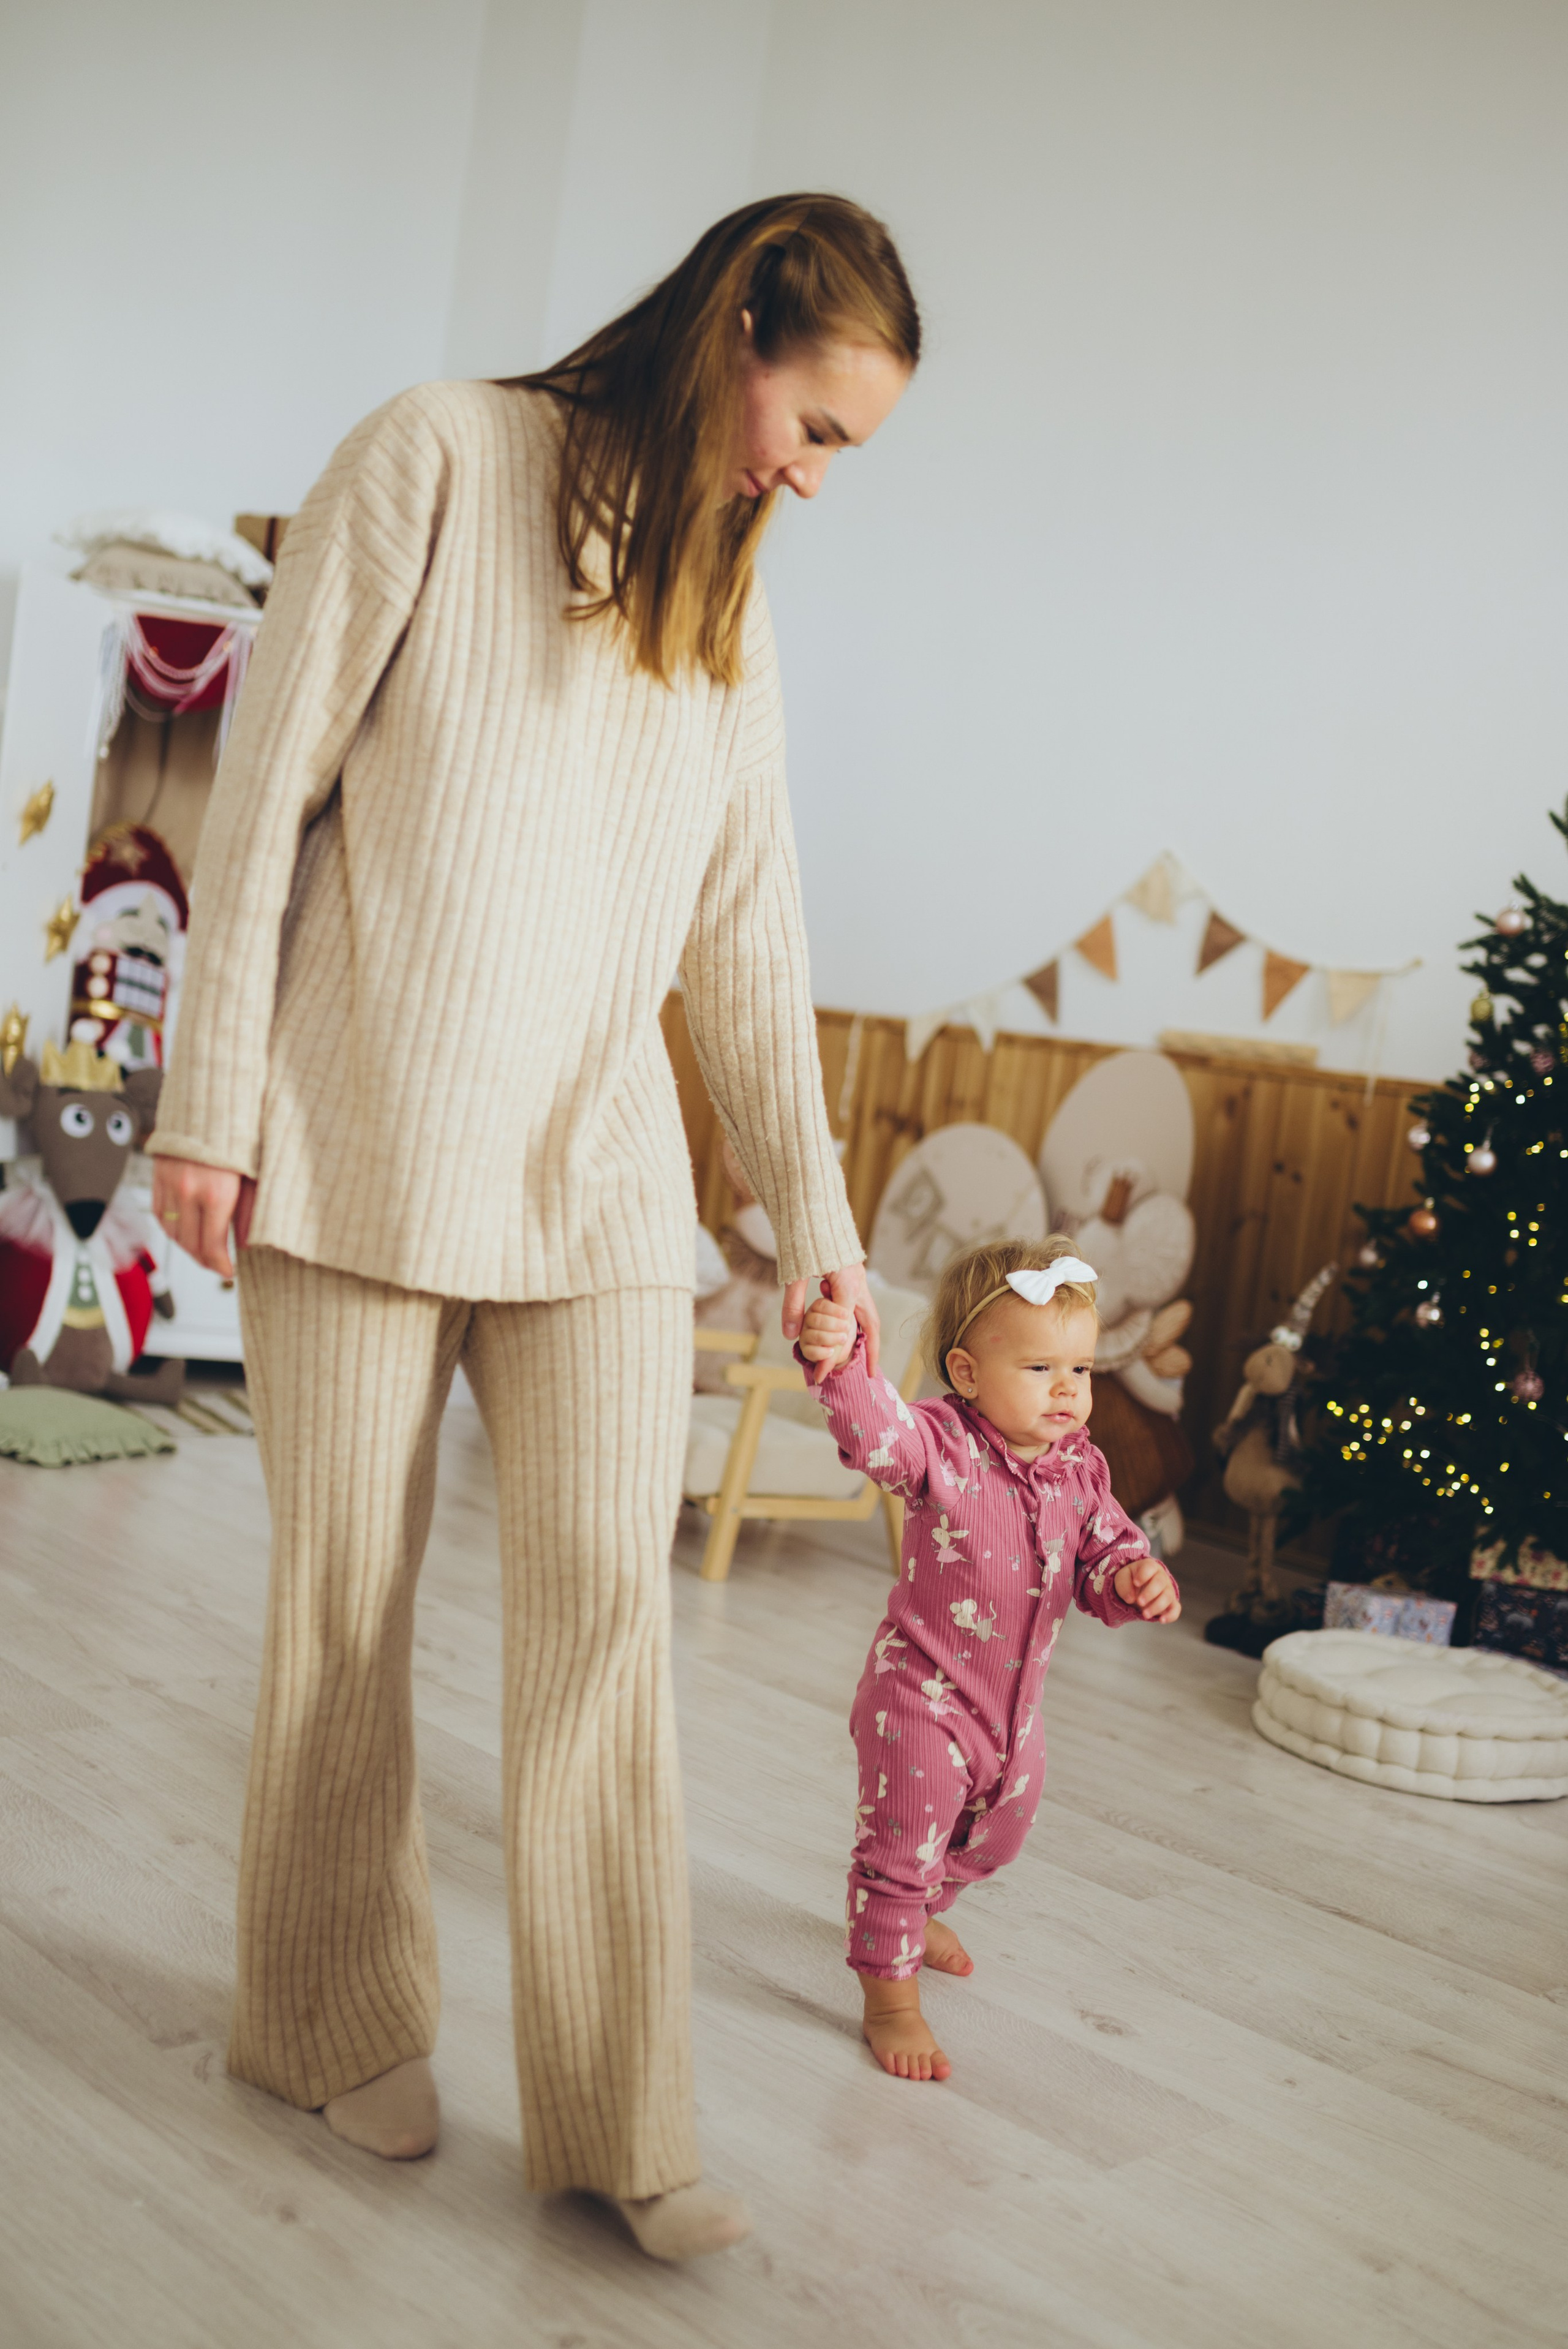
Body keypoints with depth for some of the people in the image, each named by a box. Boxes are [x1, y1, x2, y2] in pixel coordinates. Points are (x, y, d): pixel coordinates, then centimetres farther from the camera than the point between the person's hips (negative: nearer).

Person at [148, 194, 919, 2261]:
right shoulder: (437, 464, -2)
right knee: (350, 1594, 5)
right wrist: (210, 1103, -7)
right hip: (367, 1151, -4)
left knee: (607, 1603, -1)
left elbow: (750, 929, 15)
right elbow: (271, 786, -4)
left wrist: (814, 1204, 14)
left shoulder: (728, 601, 15)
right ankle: (333, 2026, 25)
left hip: (599, 1179, 4)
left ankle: (620, 2114, 8)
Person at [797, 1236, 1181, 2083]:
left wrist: (1135, 1580, -20)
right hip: (922, 1695, -7)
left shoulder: (1080, 1469, -4)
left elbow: (1105, 1551, 4)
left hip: (1015, 1703, 7)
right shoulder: (943, 1448, -23)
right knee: (902, 1844, 1)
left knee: (992, 1838, 28)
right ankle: (889, 1995, 21)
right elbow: (877, 1430, -43)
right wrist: (840, 1362, -64)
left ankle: (914, 1916, 57)